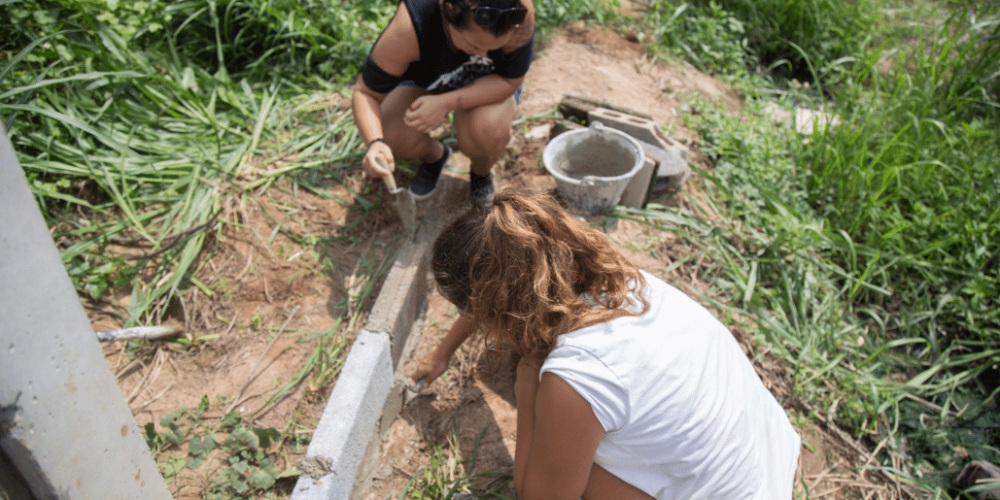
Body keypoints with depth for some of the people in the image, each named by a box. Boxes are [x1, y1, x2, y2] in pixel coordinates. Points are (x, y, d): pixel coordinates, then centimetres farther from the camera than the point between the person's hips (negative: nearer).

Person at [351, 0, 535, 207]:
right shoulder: (407, 29, -38)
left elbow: (509, 81, -25)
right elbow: (365, 92, -27)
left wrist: (446, 103, -37)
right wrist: (375, 142, -48)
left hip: (490, 84, 0)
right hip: (423, 82, 1)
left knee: (487, 132, -33)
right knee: (394, 140, -25)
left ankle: (481, 172, 5)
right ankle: (434, 154, 12)